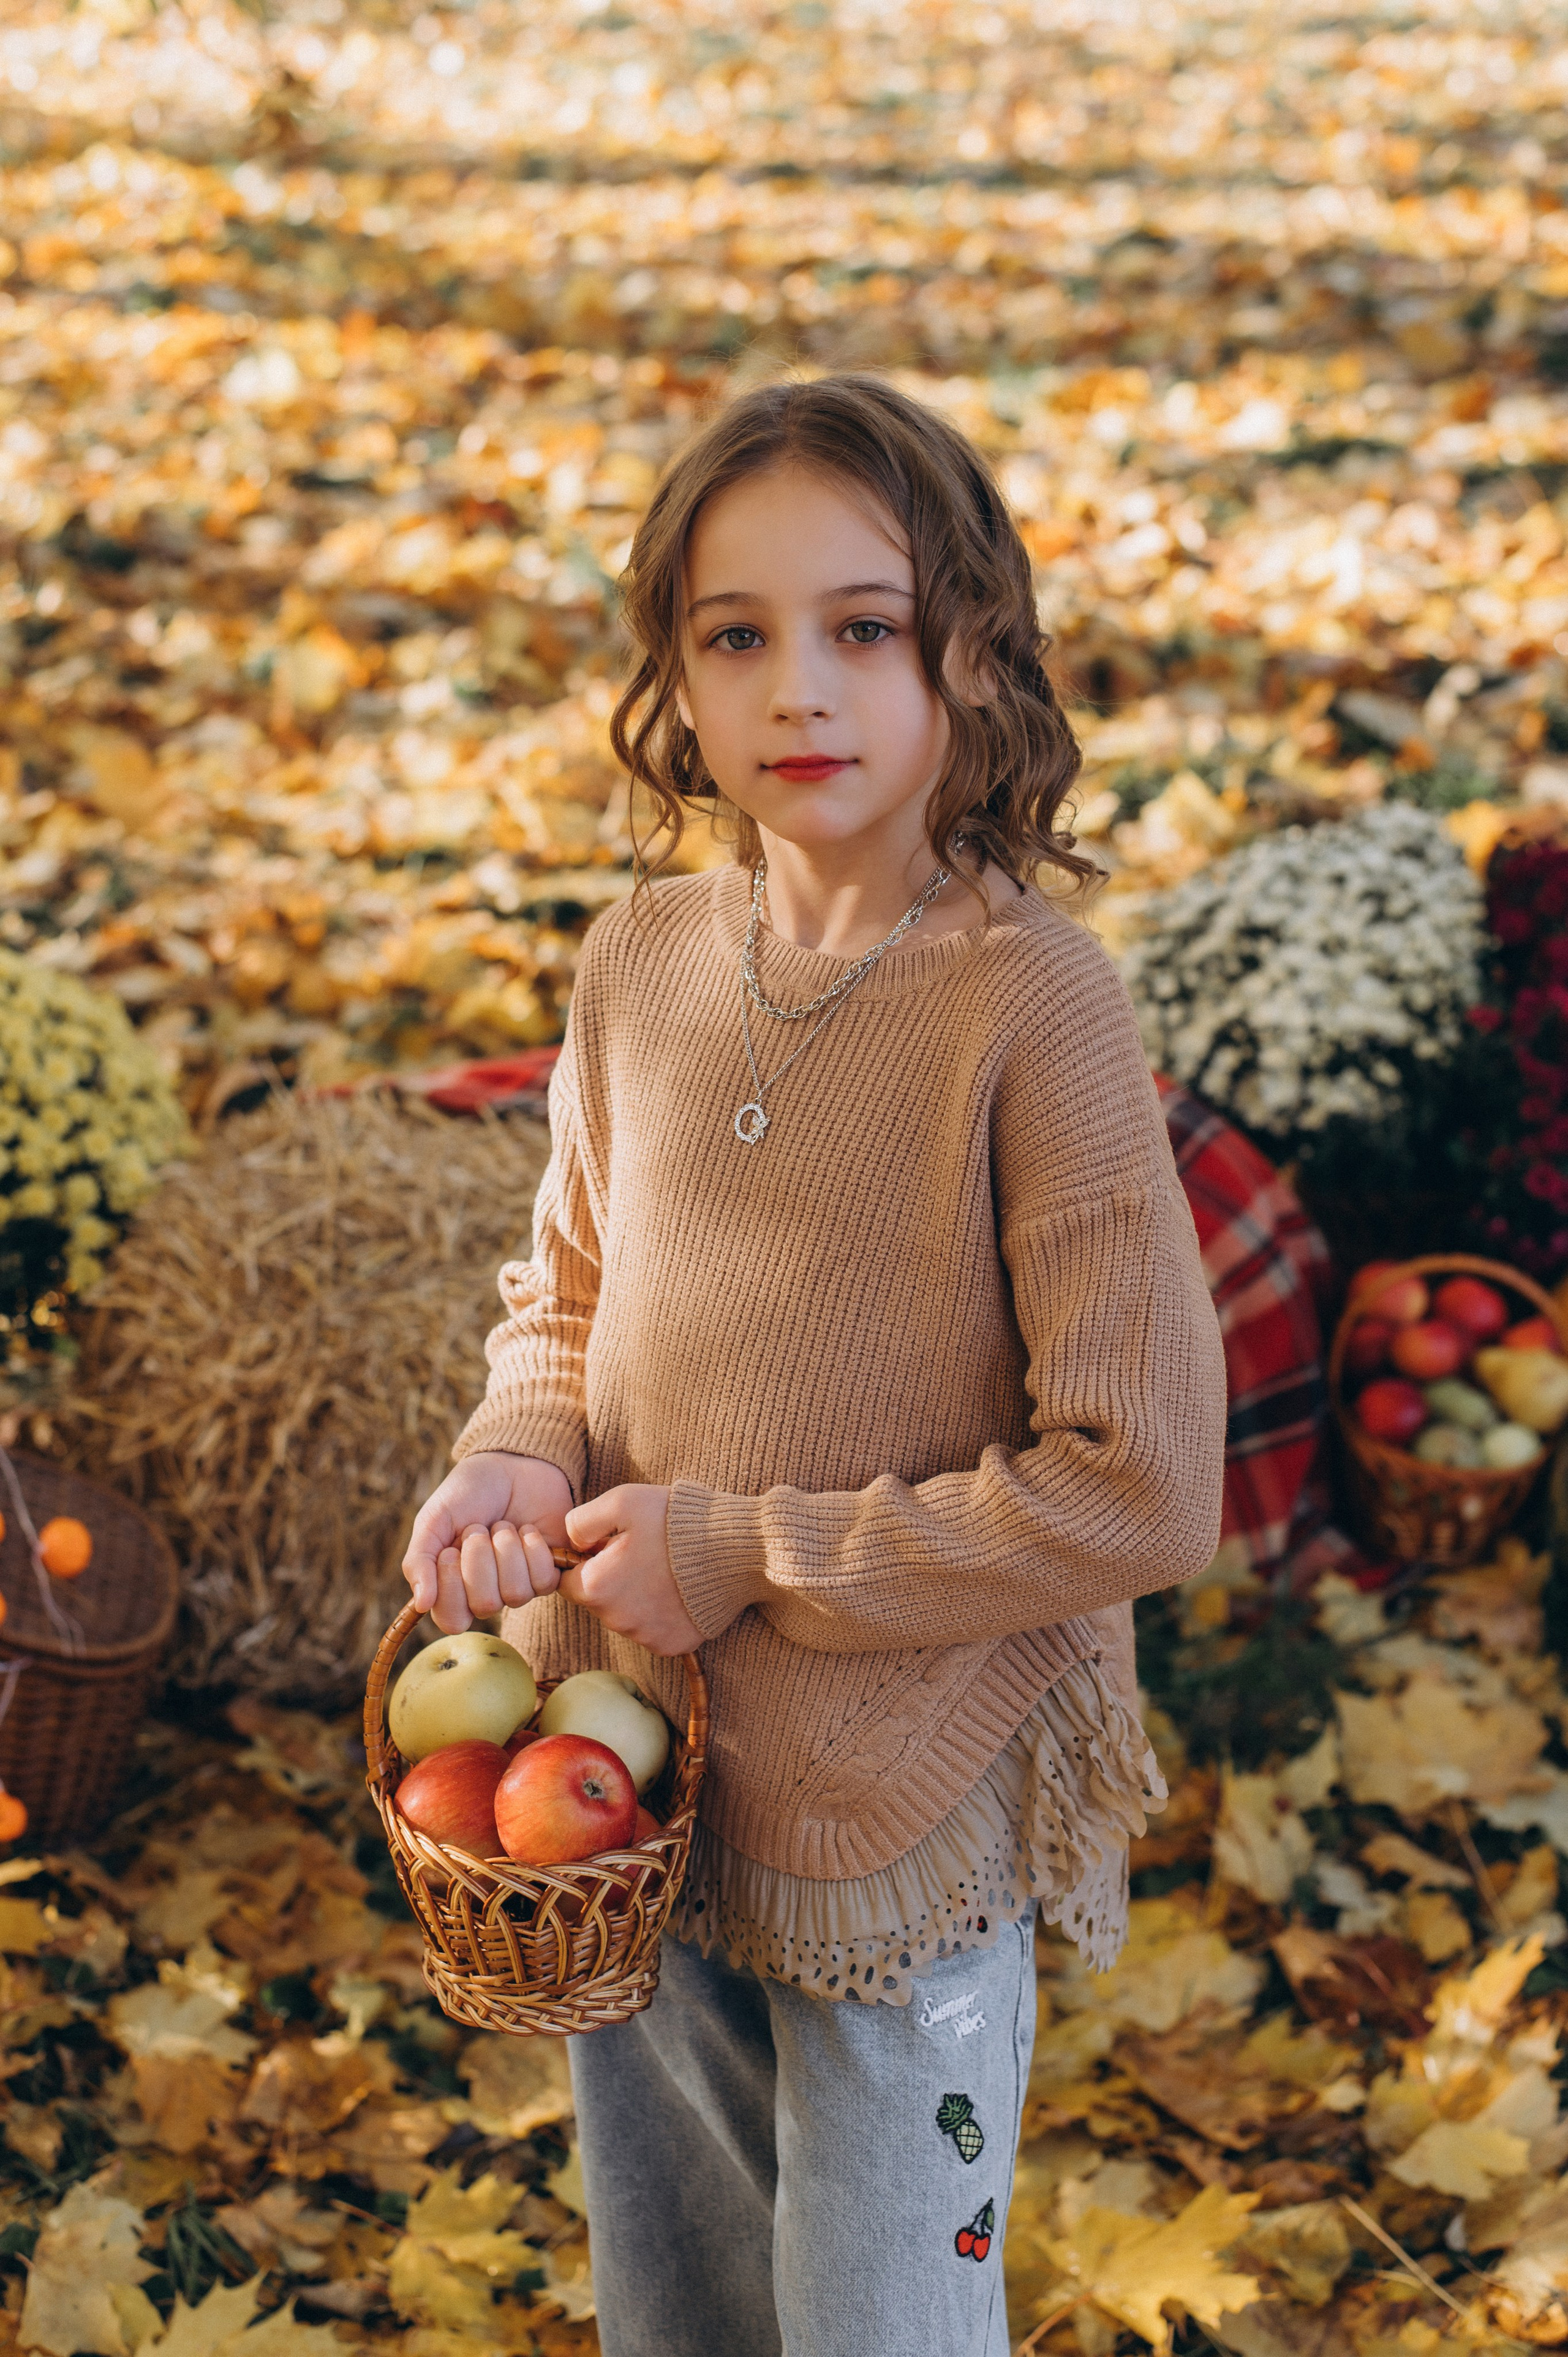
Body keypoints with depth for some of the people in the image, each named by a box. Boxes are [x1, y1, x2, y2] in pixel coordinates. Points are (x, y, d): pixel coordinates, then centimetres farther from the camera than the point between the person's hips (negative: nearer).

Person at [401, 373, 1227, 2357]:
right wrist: (520, 1461, -9)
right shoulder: (642, 960, -3)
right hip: (631, 1781, 5)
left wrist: (749, 1555, -18)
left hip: (909, 1819, -5)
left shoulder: (1029, 1002, -20)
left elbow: (1139, 1491, -20)